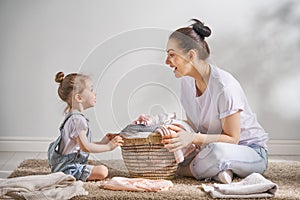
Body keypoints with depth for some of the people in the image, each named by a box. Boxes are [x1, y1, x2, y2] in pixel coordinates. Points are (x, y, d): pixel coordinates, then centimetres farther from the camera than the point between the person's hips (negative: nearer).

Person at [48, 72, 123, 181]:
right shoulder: (77, 119, -18)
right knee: (102, 171, -23)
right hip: (68, 167, -11)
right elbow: (85, 147, -22)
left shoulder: (72, 117, 16)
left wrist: (101, 143, 13)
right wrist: (108, 147, -14)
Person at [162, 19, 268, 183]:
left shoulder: (225, 86, -25)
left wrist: (193, 138, -34)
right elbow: (193, 125, 5)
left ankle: (185, 171, -14)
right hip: (210, 146, 7)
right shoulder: (187, 81, -1)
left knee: (217, 151, -42)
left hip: (252, 151, -7)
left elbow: (232, 139, -22)